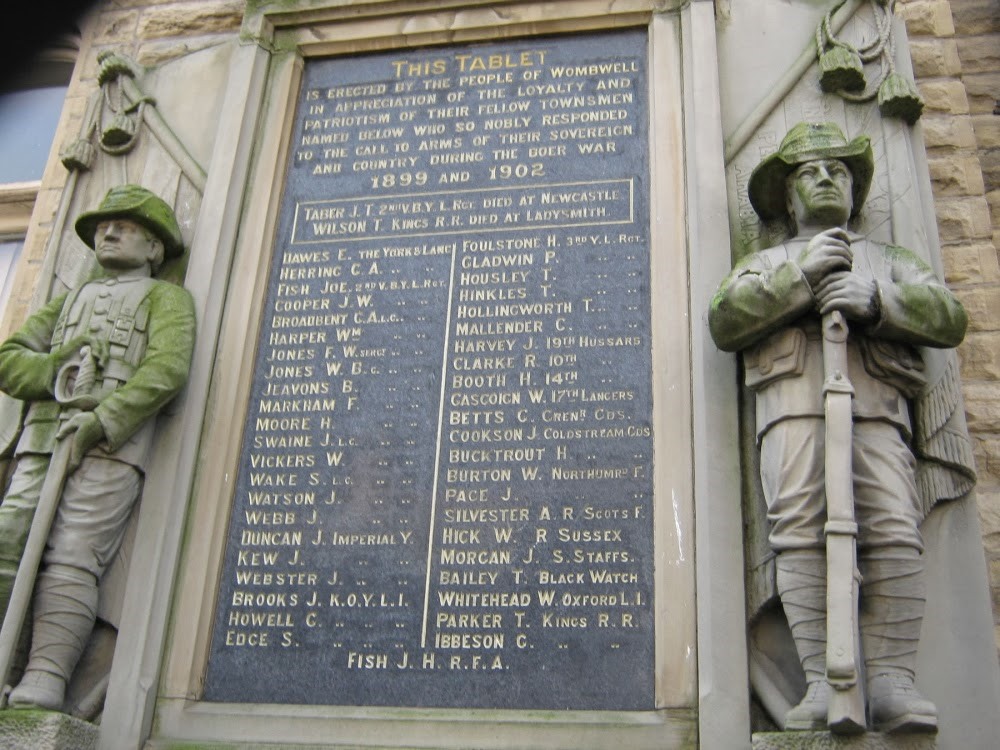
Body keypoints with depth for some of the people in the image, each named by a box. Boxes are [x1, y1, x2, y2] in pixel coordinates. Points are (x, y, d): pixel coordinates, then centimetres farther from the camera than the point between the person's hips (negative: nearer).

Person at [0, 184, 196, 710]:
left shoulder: (166, 297, 16)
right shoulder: (69, 301, 33)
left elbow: (167, 369, -3)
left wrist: (99, 422, -14)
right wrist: (58, 370, -1)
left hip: (112, 444, -5)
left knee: (71, 561, -18)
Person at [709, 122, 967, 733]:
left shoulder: (891, 260, 32)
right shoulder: (766, 264, 31)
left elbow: (949, 318, 12)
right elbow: (724, 323, 10)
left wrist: (873, 300, -6)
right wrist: (801, 278, 0)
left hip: (876, 407, 1)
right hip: (793, 403, 0)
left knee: (895, 532, -17)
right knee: (801, 532, -17)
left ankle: (893, 682, -17)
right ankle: (825, 682, -19)